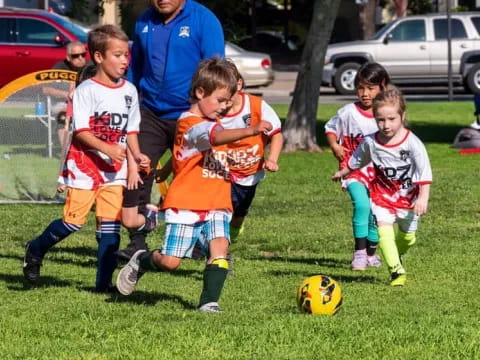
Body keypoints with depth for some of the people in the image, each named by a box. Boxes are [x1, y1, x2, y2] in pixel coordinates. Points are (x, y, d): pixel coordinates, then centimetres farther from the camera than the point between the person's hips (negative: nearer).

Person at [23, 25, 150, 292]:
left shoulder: (129, 91, 7)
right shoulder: (87, 90, -11)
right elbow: (81, 131, -16)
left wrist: (137, 154, -1)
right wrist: (107, 148, -28)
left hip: (114, 168, 5)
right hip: (85, 163, -5)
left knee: (111, 224, -1)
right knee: (74, 221, -6)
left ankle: (105, 281, 3)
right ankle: (35, 250, 20)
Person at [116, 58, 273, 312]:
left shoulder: (211, 123, 16)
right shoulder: (190, 123, -14)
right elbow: (217, 137, -35)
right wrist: (251, 131, -47)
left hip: (216, 206, 7)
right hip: (186, 205, -7)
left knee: (220, 246, -16)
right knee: (170, 261, -5)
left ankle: (209, 301, -13)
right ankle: (140, 262, 27)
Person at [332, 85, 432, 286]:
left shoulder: (411, 143, -21)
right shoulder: (370, 142, -11)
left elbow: (424, 172, -21)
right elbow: (357, 161, 12)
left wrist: (423, 198, -31)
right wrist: (343, 173, 27)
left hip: (408, 196, -1)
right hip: (382, 194, 1)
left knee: (407, 236, 13)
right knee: (384, 229, -19)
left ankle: (396, 257, 44)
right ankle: (396, 271, -17)